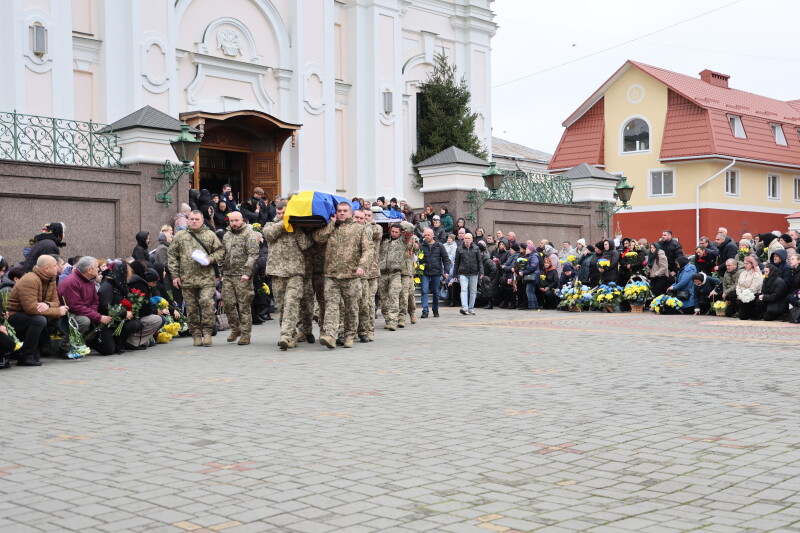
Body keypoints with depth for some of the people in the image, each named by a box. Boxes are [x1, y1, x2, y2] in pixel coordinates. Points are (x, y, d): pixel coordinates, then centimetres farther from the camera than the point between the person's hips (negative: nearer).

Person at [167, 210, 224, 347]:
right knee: (191, 308, 3)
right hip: (187, 278, 2)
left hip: (206, 278, -2)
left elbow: (220, 251, 12)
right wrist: (175, 275, 5)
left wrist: (210, 259, -8)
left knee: (207, 302, -15)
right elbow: (172, 256, 13)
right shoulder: (180, 236, 12)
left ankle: (207, 332, -5)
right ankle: (196, 335, 12)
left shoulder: (210, 235, 10)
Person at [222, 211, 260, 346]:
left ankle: (245, 334, 3)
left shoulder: (250, 234, -3)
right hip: (227, 275, 6)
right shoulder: (226, 236, 19)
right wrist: (221, 272, 17)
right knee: (228, 303, 2)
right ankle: (235, 329, 19)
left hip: (242, 276, -6)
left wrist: (247, 272, -20)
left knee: (244, 305, -3)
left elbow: (253, 255, -12)